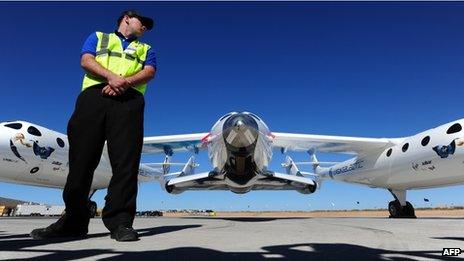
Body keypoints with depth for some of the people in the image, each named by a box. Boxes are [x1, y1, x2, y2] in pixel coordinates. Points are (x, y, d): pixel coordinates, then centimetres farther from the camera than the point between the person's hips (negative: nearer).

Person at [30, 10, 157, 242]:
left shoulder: (145, 49, 32)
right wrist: (111, 76, -10)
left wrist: (125, 82, -9)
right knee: (82, 156, -7)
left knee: (126, 159, -14)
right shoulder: (98, 37, 30)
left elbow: (149, 72, 11)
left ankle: (120, 221, -16)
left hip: (129, 99, 1)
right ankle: (73, 220, 0)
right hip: (94, 95, 0)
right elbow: (86, 60, 10)